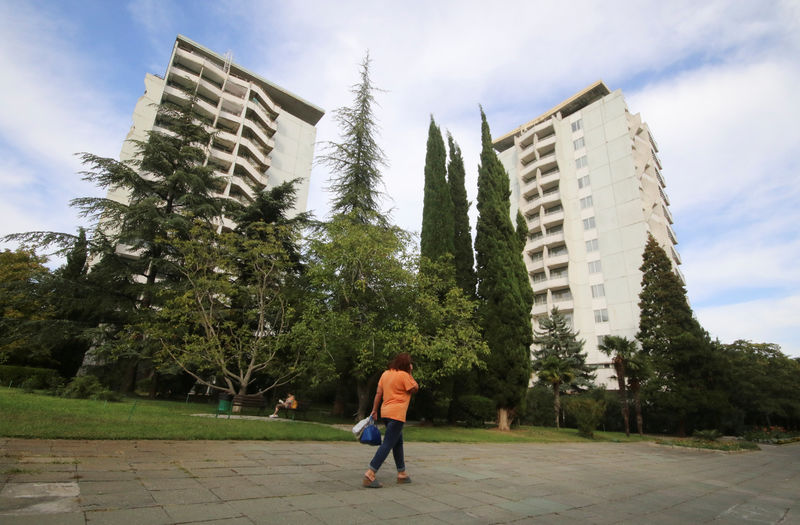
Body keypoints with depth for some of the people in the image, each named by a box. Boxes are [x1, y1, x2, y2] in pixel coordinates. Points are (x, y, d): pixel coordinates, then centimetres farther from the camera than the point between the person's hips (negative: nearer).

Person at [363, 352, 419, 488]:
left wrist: (374, 410, 14)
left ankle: (401, 474, 30)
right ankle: (370, 474, -11)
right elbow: (415, 388, -1)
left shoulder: (386, 373, 9)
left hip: (386, 411, 9)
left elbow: (378, 393, 9)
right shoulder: (404, 375, -12)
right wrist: (410, 373, 1)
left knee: (398, 442, 20)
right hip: (396, 413, -9)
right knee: (387, 444, -7)